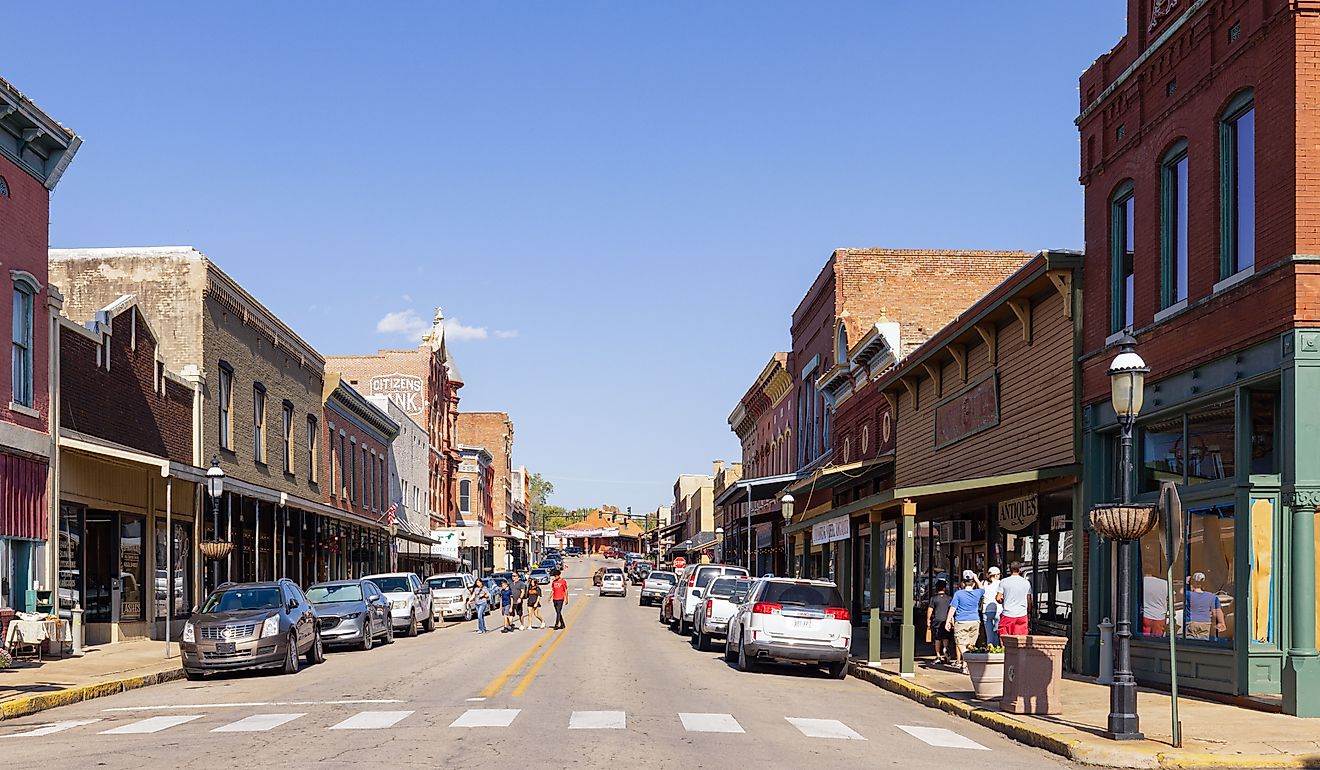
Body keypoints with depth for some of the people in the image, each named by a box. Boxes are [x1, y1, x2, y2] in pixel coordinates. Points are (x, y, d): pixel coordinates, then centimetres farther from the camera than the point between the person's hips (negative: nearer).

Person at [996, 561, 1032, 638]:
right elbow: (1029, 600, 8)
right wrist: (1028, 612, 20)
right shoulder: (1026, 582, 4)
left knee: (1004, 637, 5)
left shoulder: (1003, 582, -3)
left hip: (1007, 615, -2)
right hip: (1022, 614, 2)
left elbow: (998, 598, -7)